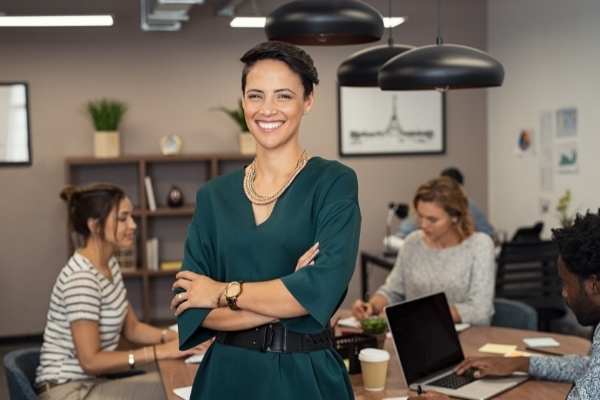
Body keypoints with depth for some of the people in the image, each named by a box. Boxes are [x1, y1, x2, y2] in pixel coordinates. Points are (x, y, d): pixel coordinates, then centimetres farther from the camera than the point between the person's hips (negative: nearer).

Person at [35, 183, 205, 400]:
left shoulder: (110, 264, 7)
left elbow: (131, 328, 12)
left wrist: (174, 337, -5)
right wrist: (161, 351, -22)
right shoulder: (81, 278, -22)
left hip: (92, 382, 9)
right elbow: (91, 360, -23)